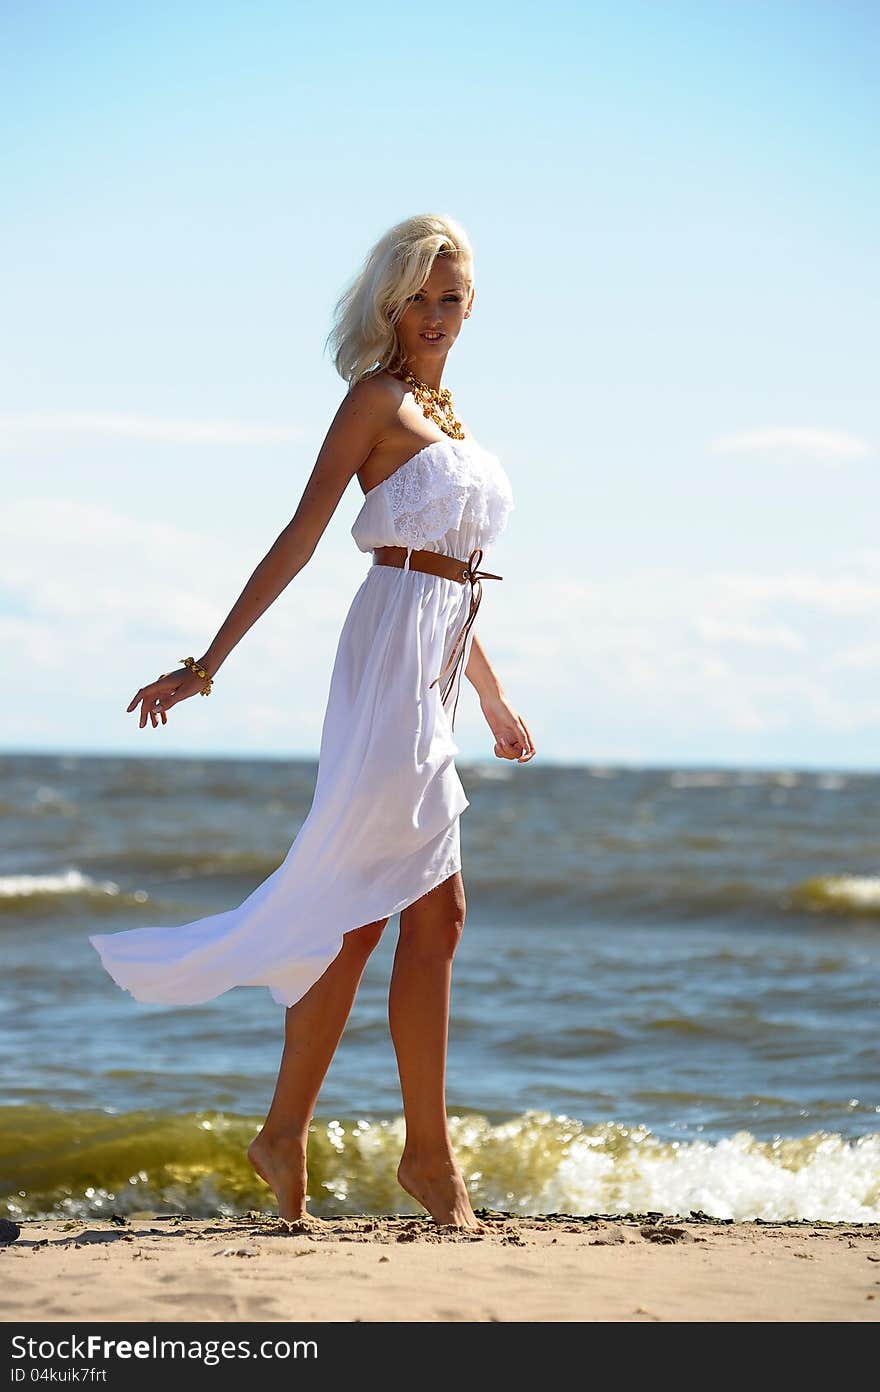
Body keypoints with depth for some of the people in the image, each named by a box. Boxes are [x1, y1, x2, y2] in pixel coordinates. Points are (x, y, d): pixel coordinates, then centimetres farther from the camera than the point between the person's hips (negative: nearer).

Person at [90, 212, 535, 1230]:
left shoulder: (446, 418, 21)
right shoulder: (377, 398, -3)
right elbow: (299, 540, -7)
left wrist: (495, 701, 32)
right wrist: (206, 665, -10)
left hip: (434, 671, 8)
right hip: (393, 649, -8)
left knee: (364, 914, 8)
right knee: (433, 908, -9)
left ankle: (286, 1135, 12)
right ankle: (428, 1152, -5)